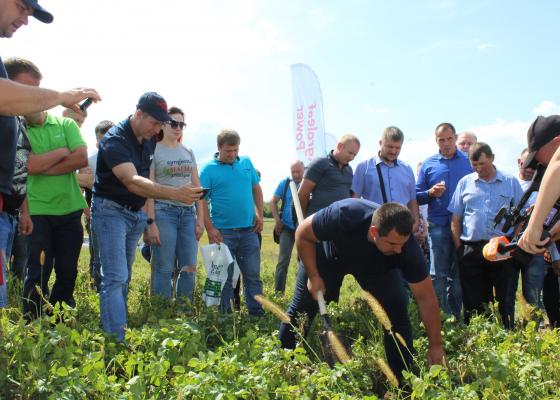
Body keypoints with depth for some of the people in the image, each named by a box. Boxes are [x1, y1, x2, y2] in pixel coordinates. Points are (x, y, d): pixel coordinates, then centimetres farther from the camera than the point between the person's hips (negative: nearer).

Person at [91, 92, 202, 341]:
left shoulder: (150, 140, 5)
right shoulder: (115, 140, -21)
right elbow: (132, 182, -36)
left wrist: (148, 216, 10)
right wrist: (176, 194, -47)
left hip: (136, 213, 8)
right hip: (111, 211, -8)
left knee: (124, 278, 12)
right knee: (115, 278, -12)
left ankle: (110, 329, 22)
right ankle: (117, 342, -11)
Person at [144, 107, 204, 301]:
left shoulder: (188, 152, 15)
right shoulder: (154, 151, 0)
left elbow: (197, 187, 14)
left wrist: (200, 218, 7)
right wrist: (151, 223, -13)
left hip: (188, 213, 5)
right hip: (164, 212, -5)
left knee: (189, 268, 5)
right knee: (164, 269, -2)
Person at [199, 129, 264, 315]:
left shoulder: (246, 163, 8)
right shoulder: (209, 169, -5)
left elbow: (257, 189, 16)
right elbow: (202, 201, -7)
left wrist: (259, 215, 8)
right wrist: (210, 229, -13)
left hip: (249, 230, 4)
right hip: (223, 232, -3)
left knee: (253, 275, 8)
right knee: (224, 277, 6)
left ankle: (258, 313, 16)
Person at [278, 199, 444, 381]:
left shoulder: (407, 247, -36)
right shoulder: (343, 216, -44)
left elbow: (426, 298, -26)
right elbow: (303, 235, -24)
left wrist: (435, 346, -23)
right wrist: (313, 276, -23)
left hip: (377, 265, 1)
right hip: (329, 256, -1)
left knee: (397, 308, -15)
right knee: (301, 309, 2)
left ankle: (402, 379, -1)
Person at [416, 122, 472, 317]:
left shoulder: (469, 161, 7)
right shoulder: (428, 164, 9)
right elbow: (417, 196, 8)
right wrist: (431, 193, -12)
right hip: (438, 225, 0)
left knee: (459, 274, 5)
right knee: (439, 275, 2)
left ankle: (456, 315, 16)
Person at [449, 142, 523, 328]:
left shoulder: (511, 182, 5)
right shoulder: (465, 183, 7)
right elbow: (455, 219, 8)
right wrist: (458, 248, 1)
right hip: (471, 249, 1)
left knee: (504, 298, 4)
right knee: (472, 299, 7)